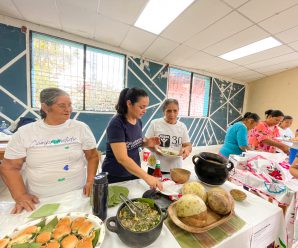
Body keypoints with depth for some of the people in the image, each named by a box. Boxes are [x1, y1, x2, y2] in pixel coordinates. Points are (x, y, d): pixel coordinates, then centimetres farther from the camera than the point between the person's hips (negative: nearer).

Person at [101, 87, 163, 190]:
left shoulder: (138, 121, -3)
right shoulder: (116, 124, -24)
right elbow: (122, 158, -29)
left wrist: (147, 143, -8)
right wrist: (147, 177, -32)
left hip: (134, 174, 7)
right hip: (115, 177, -6)